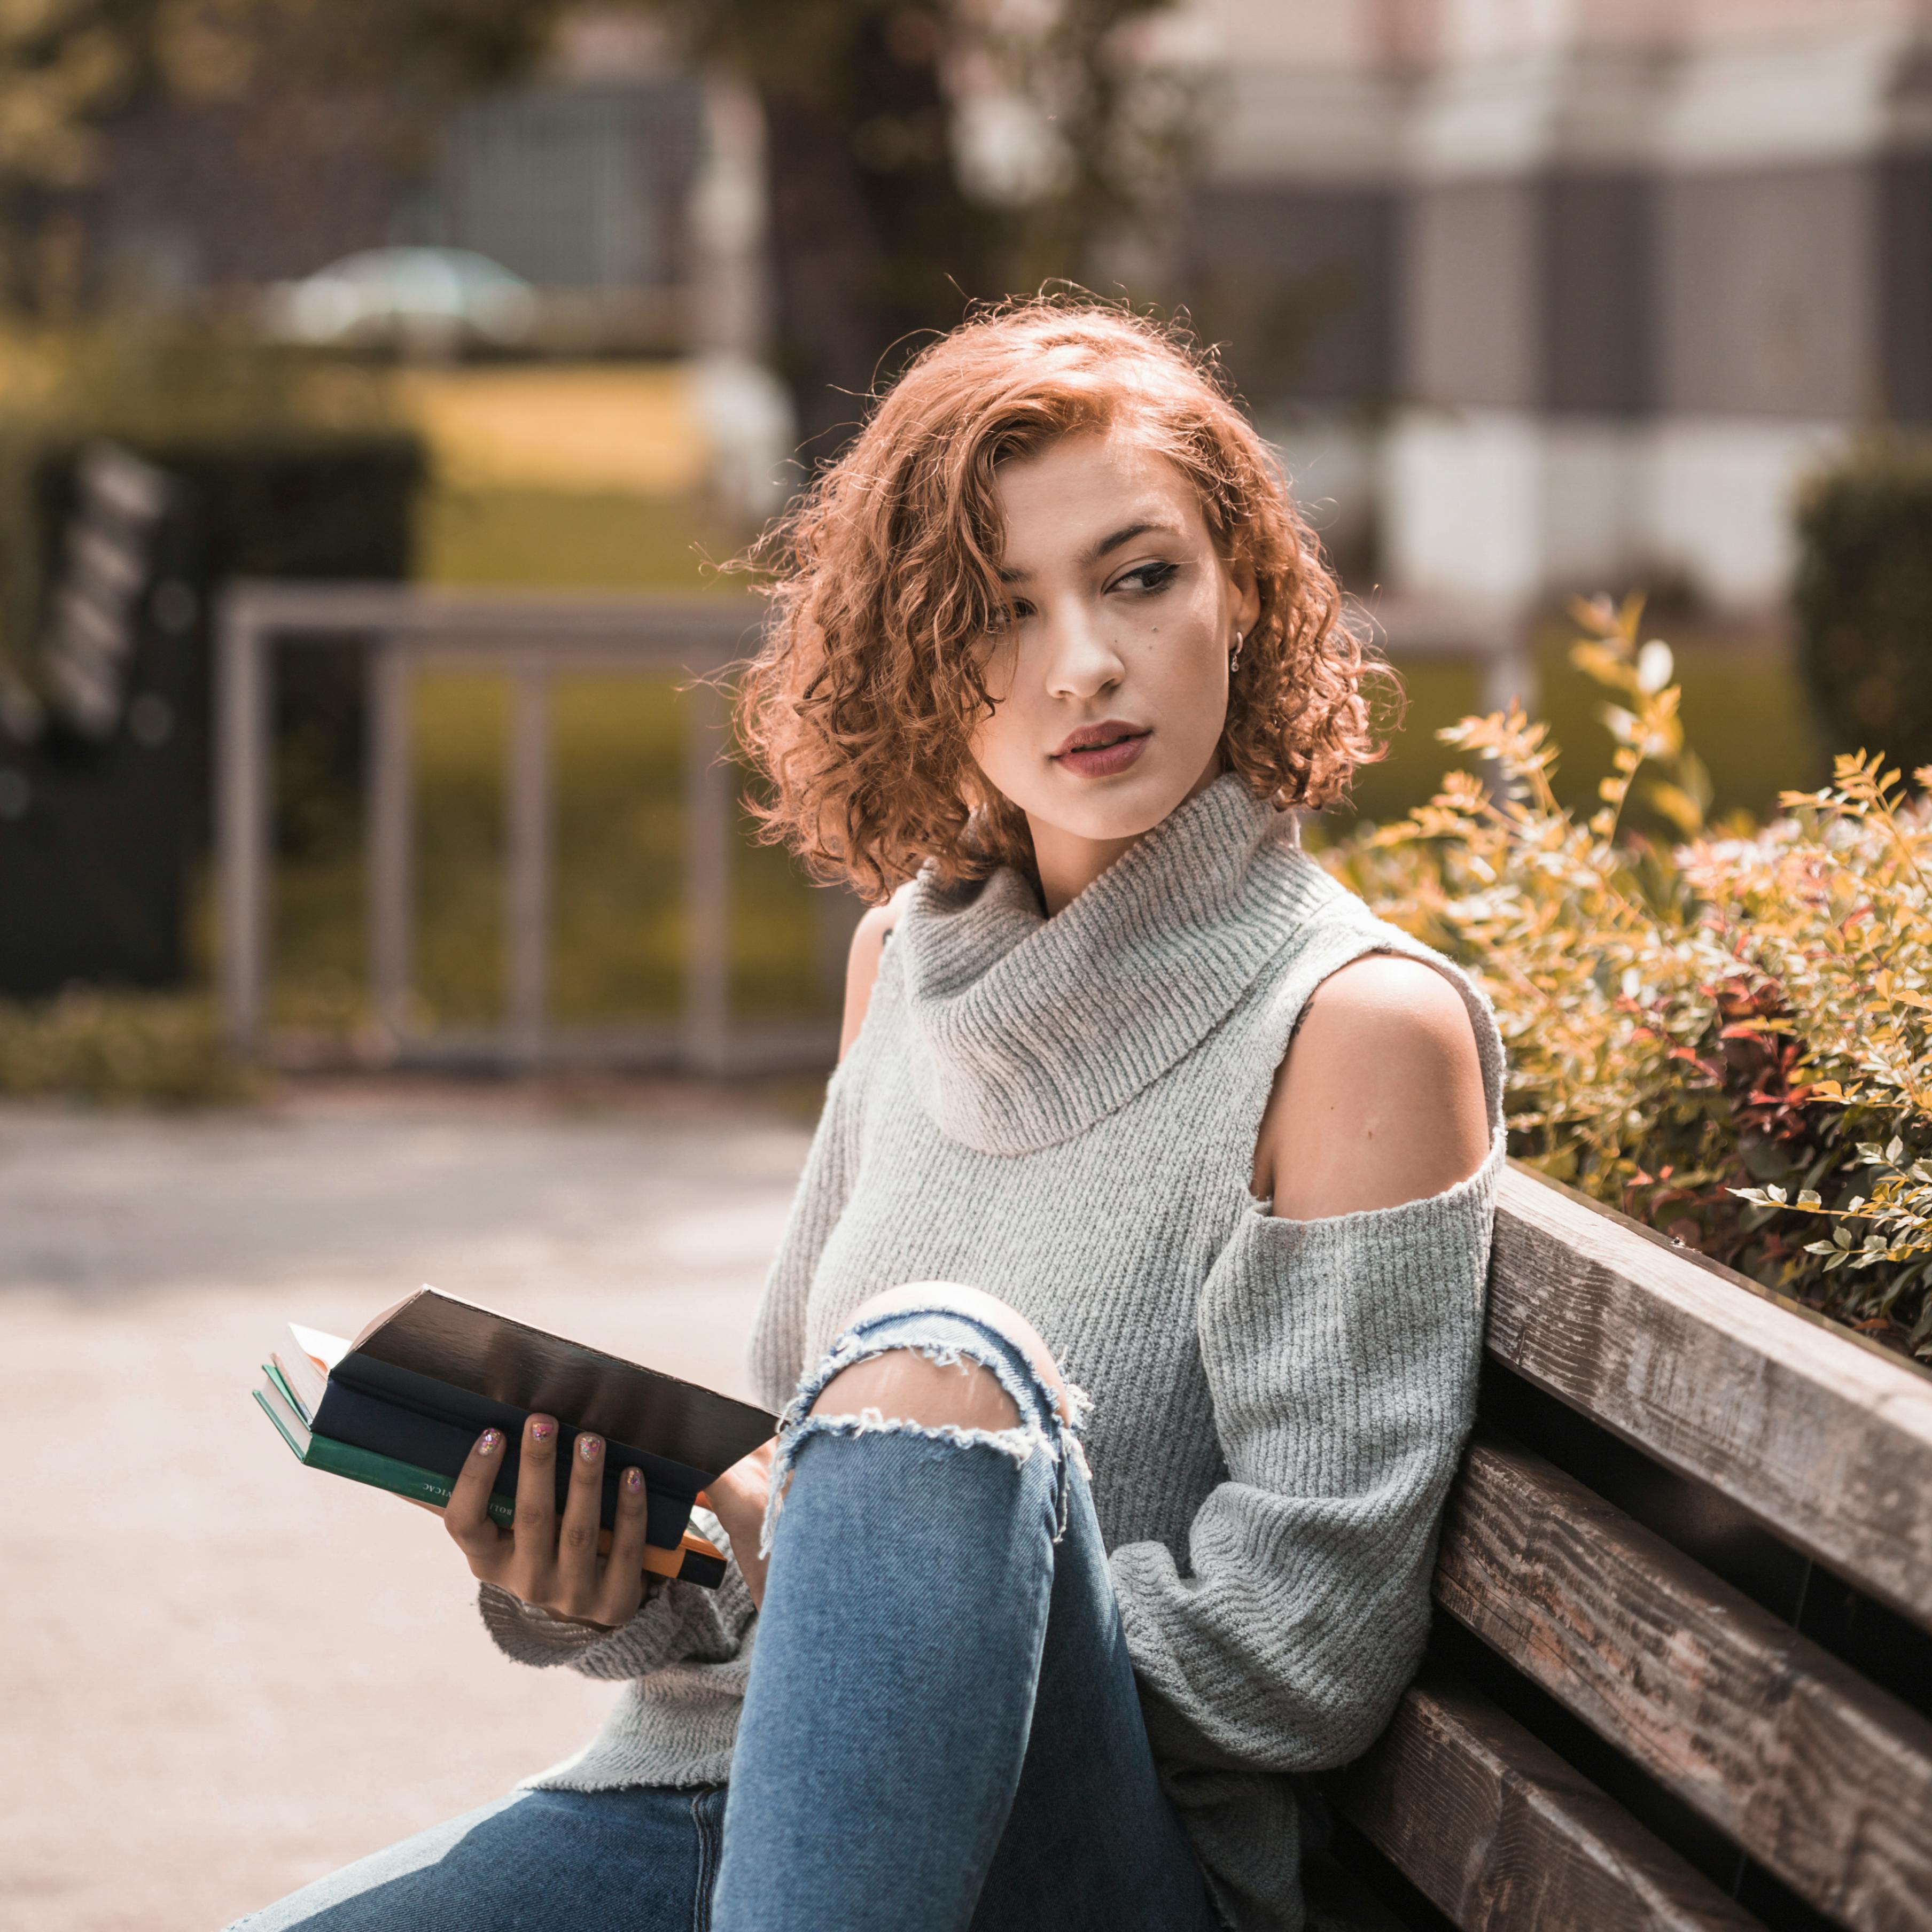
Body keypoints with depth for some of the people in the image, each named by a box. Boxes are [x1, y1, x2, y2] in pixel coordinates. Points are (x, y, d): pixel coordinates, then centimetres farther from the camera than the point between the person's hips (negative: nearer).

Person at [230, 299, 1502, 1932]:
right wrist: (604, 1586, -1)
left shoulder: (1363, 1027, -8)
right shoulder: (910, 956, 13)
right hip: (738, 1798, 5)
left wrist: (812, 1548, -10)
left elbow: (1309, 1654, -12)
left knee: (941, 1360, -33)